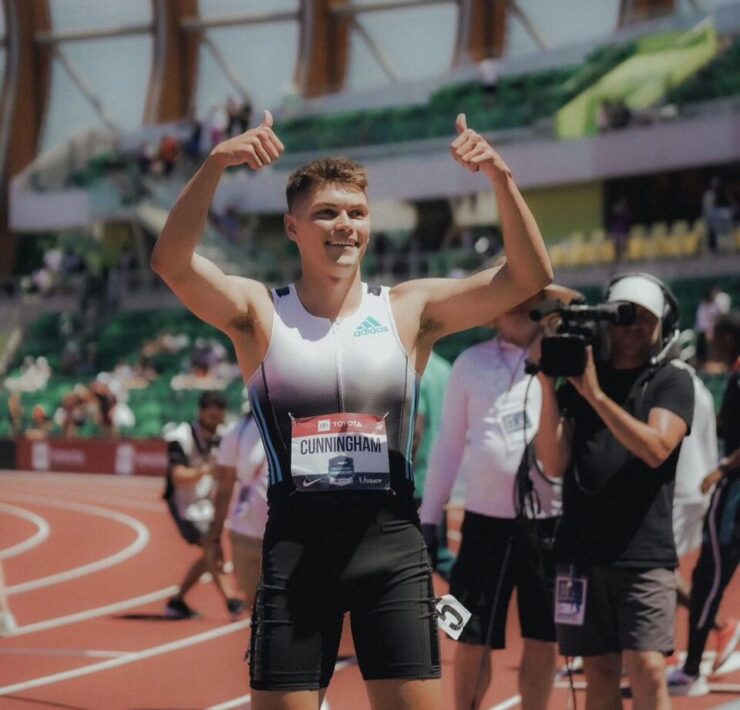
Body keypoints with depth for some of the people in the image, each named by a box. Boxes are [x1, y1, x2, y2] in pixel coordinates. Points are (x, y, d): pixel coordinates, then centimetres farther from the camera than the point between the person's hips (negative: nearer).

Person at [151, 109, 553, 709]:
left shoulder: (411, 310, 6)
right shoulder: (259, 313, 2)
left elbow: (530, 276, -3)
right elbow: (171, 261, -15)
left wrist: (501, 178, -18)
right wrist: (214, 167, -29)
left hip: (392, 545, 1)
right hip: (296, 542, -1)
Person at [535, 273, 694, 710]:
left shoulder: (673, 383, 4)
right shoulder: (577, 381, 11)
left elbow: (656, 448, -14)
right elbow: (555, 464, 1)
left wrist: (596, 394, -18)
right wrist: (548, 387, -9)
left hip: (645, 555, -3)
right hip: (583, 554, 3)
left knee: (647, 669, -13)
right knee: (600, 672, 5)